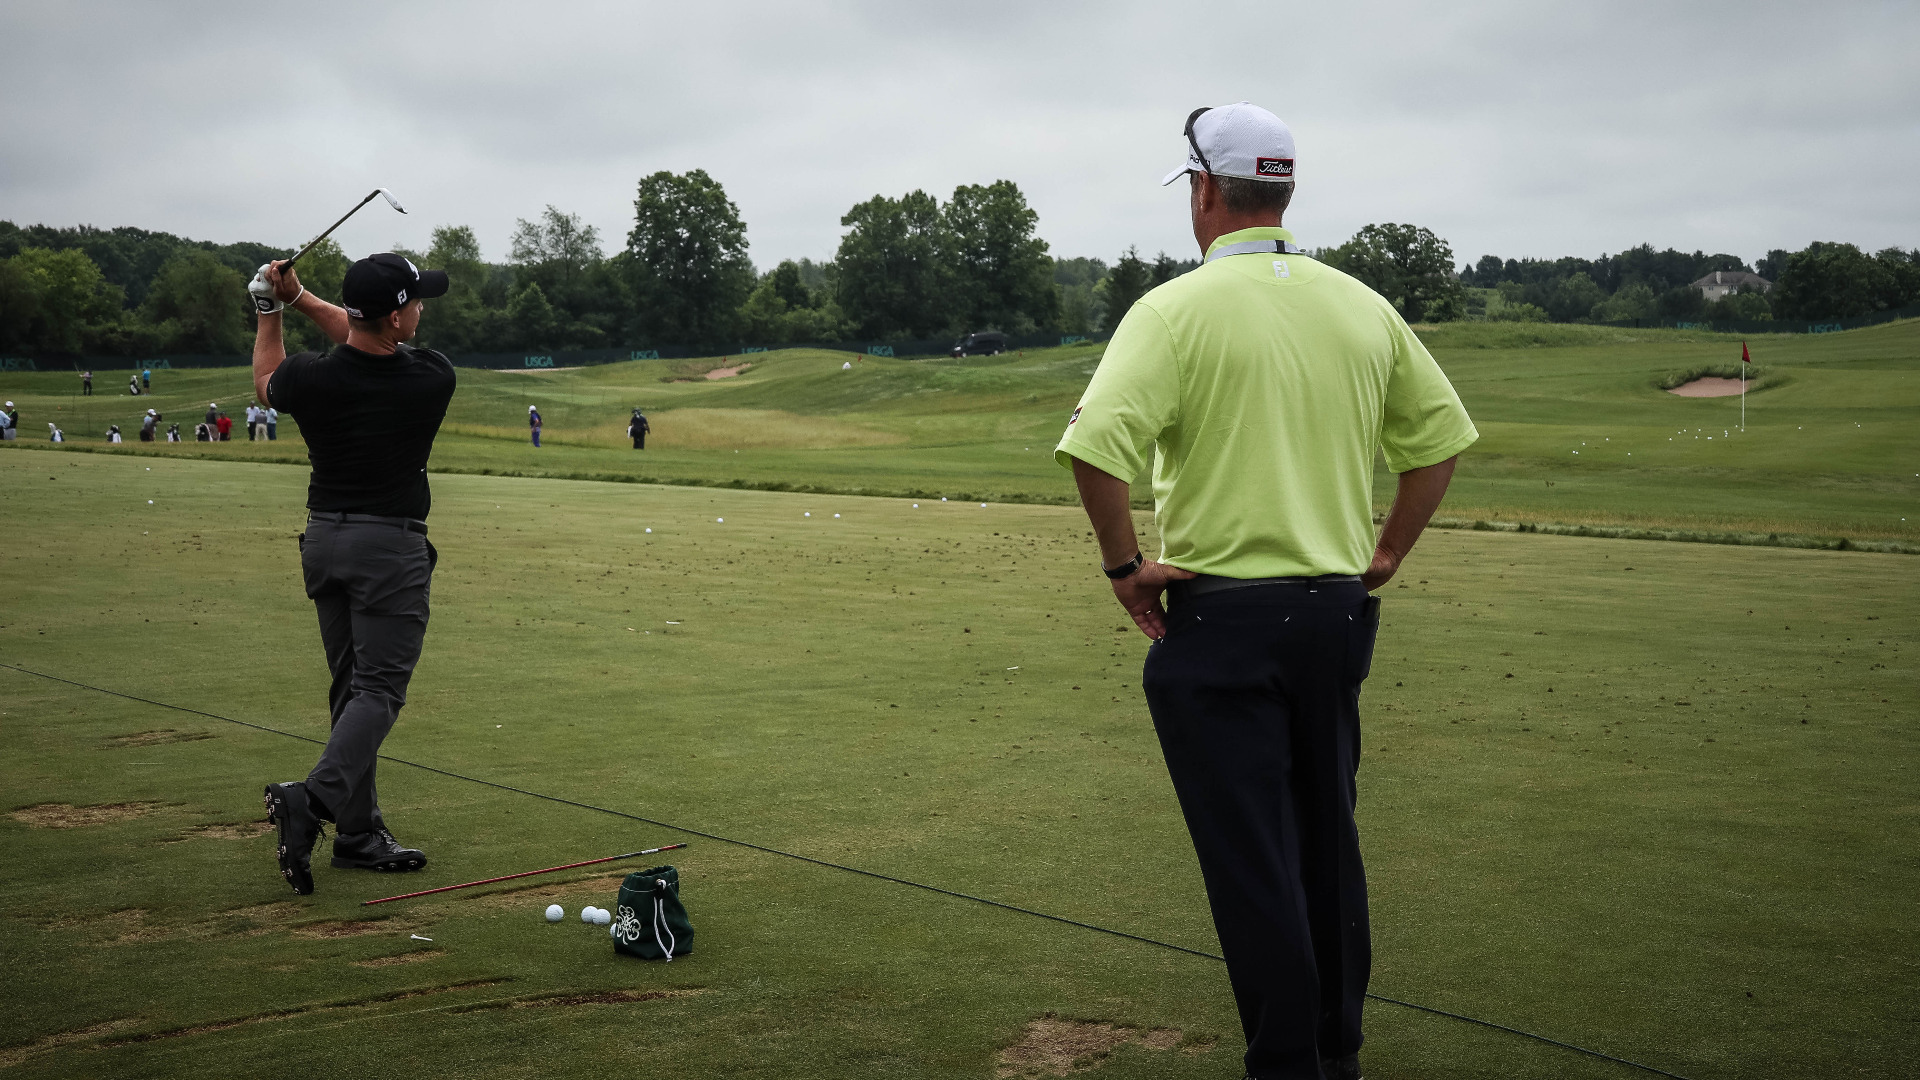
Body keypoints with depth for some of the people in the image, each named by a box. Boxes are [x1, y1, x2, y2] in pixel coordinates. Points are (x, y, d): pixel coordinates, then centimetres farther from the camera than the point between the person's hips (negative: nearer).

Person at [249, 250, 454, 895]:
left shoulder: (312, 378, -8)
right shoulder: (432, 380, -14)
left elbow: (266, 383, 17)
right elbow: (373, 349, 6)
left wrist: (270, 309, 25)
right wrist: (298, 298, 3)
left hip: (324, 539, 5)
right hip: (392, 547, -5)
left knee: (351, 687, 12)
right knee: (380, 690, -4)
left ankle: (359, 832, 14)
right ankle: (315, 797, -25)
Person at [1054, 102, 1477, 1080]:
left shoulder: (1178, 308, -11)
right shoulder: (1361, 305, 6)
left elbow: (1096, 441, -23)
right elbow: (1442, 432, 13)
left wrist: (1124, 565, -11)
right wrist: (1388, 552, 17)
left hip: (1221, 617, -6)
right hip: (1337, 610, 6)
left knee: (1253, 863, 1)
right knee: (1328, 844, 18)